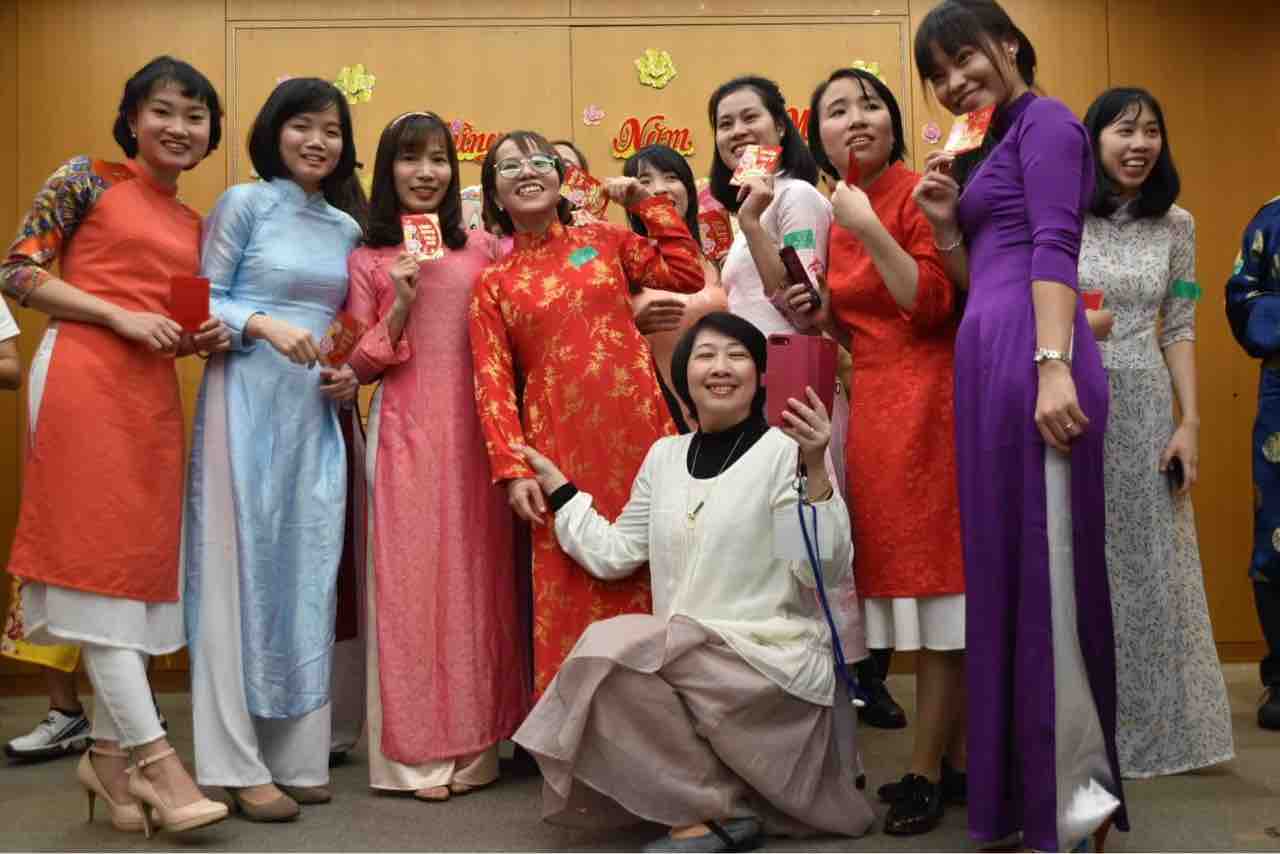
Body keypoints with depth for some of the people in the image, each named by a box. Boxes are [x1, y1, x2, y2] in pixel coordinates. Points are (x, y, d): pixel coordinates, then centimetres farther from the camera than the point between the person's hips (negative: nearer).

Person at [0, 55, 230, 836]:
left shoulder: (193, 225, 20)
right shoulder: (86, 180, 4)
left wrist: (206, 336, 2)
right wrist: (120, 316, -11)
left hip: (155, 394, 7)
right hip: (83, 378, -7)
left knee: (143, 561, 6)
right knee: (99, 557, -7)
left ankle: (109, 749, 17)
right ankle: (154, 754, -5)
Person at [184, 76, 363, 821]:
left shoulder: (346, 228, 15)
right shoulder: (243, 203, 0)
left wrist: (351, 373, 1)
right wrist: (263, 325, -20)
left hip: (316, 412, 5)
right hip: (247, 402, -5)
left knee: (308, 575, 5)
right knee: (242, 569, -4)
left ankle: (298, 754, 13)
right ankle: (239, 765, 2)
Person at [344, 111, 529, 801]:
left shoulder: (483, 248, 9)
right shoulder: (367, 261, 5)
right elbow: (358, 364, 3)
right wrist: (401, 306, -10)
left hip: (474, 432, 2)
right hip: (405, 434, -1)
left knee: (476, 576, 4)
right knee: (409, 579, 0)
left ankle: (475, 742, 16)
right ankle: (416, 751, 8)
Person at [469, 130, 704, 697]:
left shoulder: (604, 240, 12)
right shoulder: (493, 283, 8)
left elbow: (686, 274, 5)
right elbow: (492, 382, 1)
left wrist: (647, 204, 10)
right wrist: (512, 469, -9)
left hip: (636, 428, 1)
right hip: (560, 446, -1)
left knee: (649, 571, 3)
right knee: (570, 591, 0)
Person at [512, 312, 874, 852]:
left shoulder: (785, 450, -6)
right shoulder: (664, 455, 12)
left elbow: (824, 571, -16)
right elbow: (615, 554, 14)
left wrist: (815, 470, -28)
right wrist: (557, 487, 18)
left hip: (773, 660, -6)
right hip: (684, 662, 6)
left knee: (612, 649, -22)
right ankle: (725, 798, 5)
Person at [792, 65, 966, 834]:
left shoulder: (919, 194, -7)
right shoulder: (839, 218, 15)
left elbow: (934, 307, -16)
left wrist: (870, 230, -18)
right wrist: (821, 314, 3)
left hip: (927, 403, -8)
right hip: (875, 405, 8)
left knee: (937, 591, -1)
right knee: (928, 593, 11)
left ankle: (925, 771, 9)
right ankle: (959, 763, 21)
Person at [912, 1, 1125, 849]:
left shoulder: (1045, 120, 1)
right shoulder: (995, 148, 26)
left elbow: (1055, 248, -13)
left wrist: (1053, 363, -22)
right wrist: (947, 223, 10)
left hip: (1029, 356, -9)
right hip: (990, 363, 9)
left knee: (1041, 565, -7)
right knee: (1007, 564, 11)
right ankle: (1030, 780, 20)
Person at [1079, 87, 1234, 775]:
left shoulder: (1175, 225, 8)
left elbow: (1178, 331, 7)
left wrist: (1190, 422, 0)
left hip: (1144, 408, 3)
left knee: (1148, 561, 7)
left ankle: (1149, 725, 23)